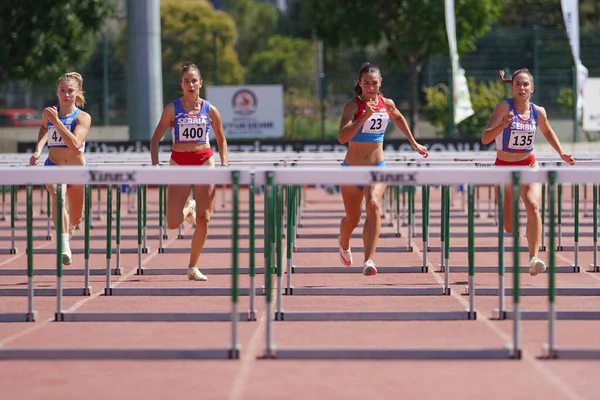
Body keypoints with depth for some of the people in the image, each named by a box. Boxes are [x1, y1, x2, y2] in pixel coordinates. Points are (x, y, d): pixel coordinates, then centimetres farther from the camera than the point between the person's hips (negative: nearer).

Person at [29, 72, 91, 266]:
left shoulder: (83, 117, -13)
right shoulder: (48, 112, -3)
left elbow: (75, 144, -29)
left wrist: (57, 121, -32)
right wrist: (38, 149, 8)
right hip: (53, 167, 0)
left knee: (76, 218, 16)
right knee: (58, 197, -34)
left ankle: (68, 228, 56)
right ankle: (64, 246, -42)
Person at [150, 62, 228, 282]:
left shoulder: (210, 110, 4)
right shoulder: (172, 109, 0)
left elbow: (221, 140, 15)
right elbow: (156, 138, 2)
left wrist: (224, 165, 2)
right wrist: (155, 163, -11)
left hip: (204, 162, 1)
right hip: (179, 163, -1)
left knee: (204, 219, -4)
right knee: (173, 223, -7)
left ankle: (193, 266, 9)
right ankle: (187, 209, 30)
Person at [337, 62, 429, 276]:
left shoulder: (387, 104, 0)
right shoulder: (352, 105, -13)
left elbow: (398, 118, 25)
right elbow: (342, 137, -28)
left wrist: (414, 144, 27)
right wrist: (365, 116, -35)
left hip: (377, 168, 1)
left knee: (373, 205, -27)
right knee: (352, 219, 11)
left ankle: (369, 260, -32)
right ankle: (344, 243, 49)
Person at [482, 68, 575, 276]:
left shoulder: (538, 112, -2)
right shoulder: (504, 107, -14)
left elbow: (548, 132, 20)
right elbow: (485, 138, -23)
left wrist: (561, 153, 10)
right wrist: (503, 125, -39)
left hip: (529, 166, 2)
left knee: (533, 206, -26)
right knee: (508, 226, 5)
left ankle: (534, 259, -29)